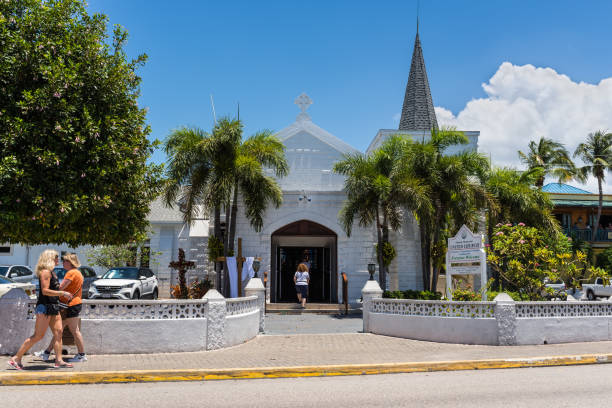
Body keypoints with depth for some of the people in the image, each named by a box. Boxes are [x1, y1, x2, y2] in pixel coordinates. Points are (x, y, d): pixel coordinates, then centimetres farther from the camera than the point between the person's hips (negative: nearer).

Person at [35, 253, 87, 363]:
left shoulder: (71, 273, -14)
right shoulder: (77, 272, 18)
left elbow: (60, 288, -17)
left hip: (72, 305, -10)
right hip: (75, 303, 10)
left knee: (75, 331, -4)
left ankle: (81, 355, 2)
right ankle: (47, 353, 18)